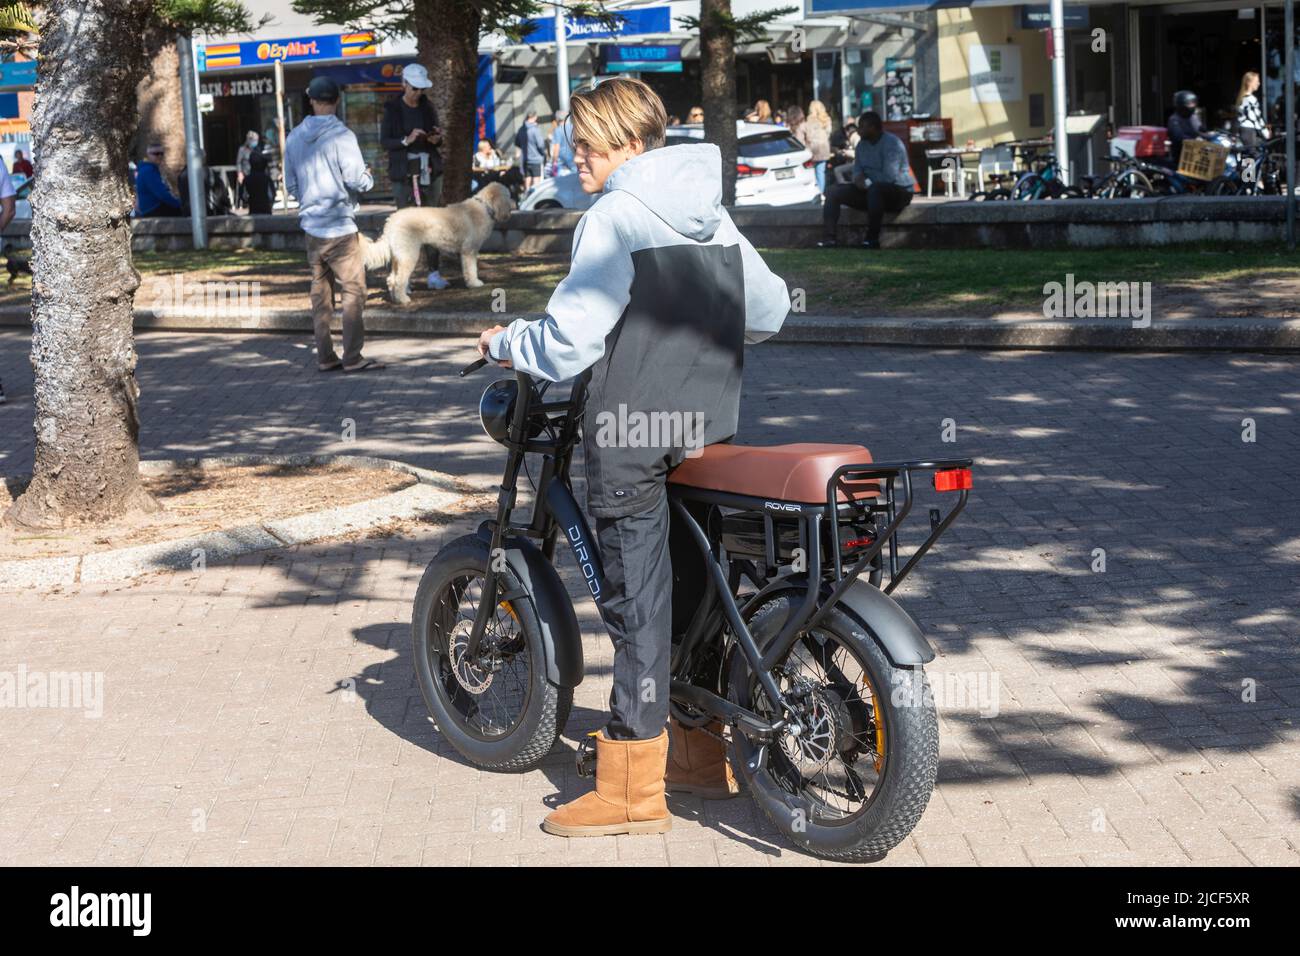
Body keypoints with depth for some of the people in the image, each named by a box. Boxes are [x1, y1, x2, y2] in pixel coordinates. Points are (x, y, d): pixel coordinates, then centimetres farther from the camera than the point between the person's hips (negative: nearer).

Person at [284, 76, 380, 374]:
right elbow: (358, 181, -15)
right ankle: (352, 357, -4)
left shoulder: (294, 137, 6)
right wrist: (369, 175, 6)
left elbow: (291, 184, 12)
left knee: (320, 292, 11)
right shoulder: (341, 136, -14)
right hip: (340, 226, -6)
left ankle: (325, 357, 14)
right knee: (353, 290, -1)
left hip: (311, 225, 6)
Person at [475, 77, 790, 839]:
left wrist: (505, 344, 2)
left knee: (637, 605, -4)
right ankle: (706, 749, 27)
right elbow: (770, 310, 18)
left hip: (635, 439, -7)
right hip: (714, 430, 8)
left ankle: (633, 789, 0)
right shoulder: (714, 213, 10)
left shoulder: (615, 219, -12)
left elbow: (566, 343, -17)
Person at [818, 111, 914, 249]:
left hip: (900, 191, -8)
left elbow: (889, 177, -25)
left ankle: (872, 239, -36)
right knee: (834, 191, -4)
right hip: (870, 190, 8)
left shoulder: (891, 143, -17)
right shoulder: (862, 144, 9)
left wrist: (867, 183, -14)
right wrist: (859, 178, -11)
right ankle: (828, 238, -14)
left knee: (875, 189, -42)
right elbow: (857, 170, 13)